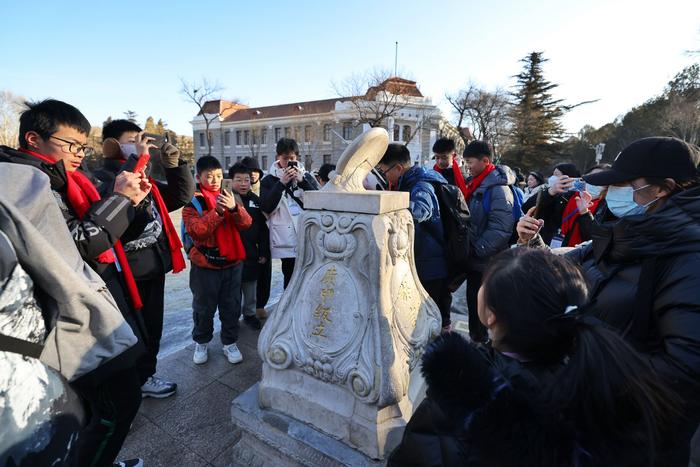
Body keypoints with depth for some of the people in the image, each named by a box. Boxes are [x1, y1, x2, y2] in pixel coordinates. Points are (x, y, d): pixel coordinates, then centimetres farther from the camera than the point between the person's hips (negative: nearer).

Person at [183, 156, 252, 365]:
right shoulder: (192, 201, -5)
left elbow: (246, 223, -6)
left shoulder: (228, 197, 6)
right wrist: (217, 211, -26)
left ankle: (230, 342, 29)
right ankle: (201, 342, 35)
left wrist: (234, 208, -25)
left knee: (231, 305, 12)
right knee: (204, 307, 13)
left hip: (232, 262, 3)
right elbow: (196, 231, -18)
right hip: (205, 264, -3)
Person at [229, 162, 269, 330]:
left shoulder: (255, 200, 5)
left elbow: (263, 229, 7)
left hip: (252, 255, 4)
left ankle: (249, 314, 36)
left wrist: (264, 252, 5)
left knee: (251, 289, 16)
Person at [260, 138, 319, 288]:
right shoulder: (269, 180, 6)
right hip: (286, 241, -1)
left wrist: (302, 181, -11)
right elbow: (266, 208, -7)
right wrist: (282, 183, -12)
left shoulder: (306, 176, 10)